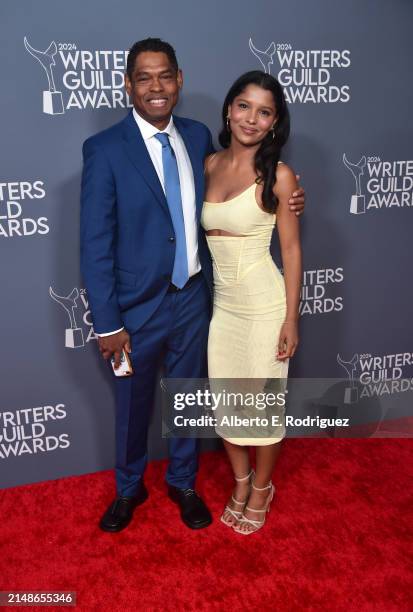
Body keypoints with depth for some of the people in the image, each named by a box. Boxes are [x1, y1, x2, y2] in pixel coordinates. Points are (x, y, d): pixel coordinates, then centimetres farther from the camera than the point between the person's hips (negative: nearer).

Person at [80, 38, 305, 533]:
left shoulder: (199, 136, 1)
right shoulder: (104, 150, -13)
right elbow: (95, 245, -13)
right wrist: (107, 324, -14)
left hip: (193, 300, 4)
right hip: (138, 307, -3)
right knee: (132, 406, 17)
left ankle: (182, 482, 44)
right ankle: (129, 488, 43)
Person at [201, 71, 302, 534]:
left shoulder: (278, 176, -10)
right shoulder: (207, 165, 3)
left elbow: (291, 250, -8)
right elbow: (198, 232, 10)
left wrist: (291, 318, -10)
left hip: (262, 303, -4)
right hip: (217, 301, 5)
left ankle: (262, 487, 35)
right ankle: (240, 482, 39)